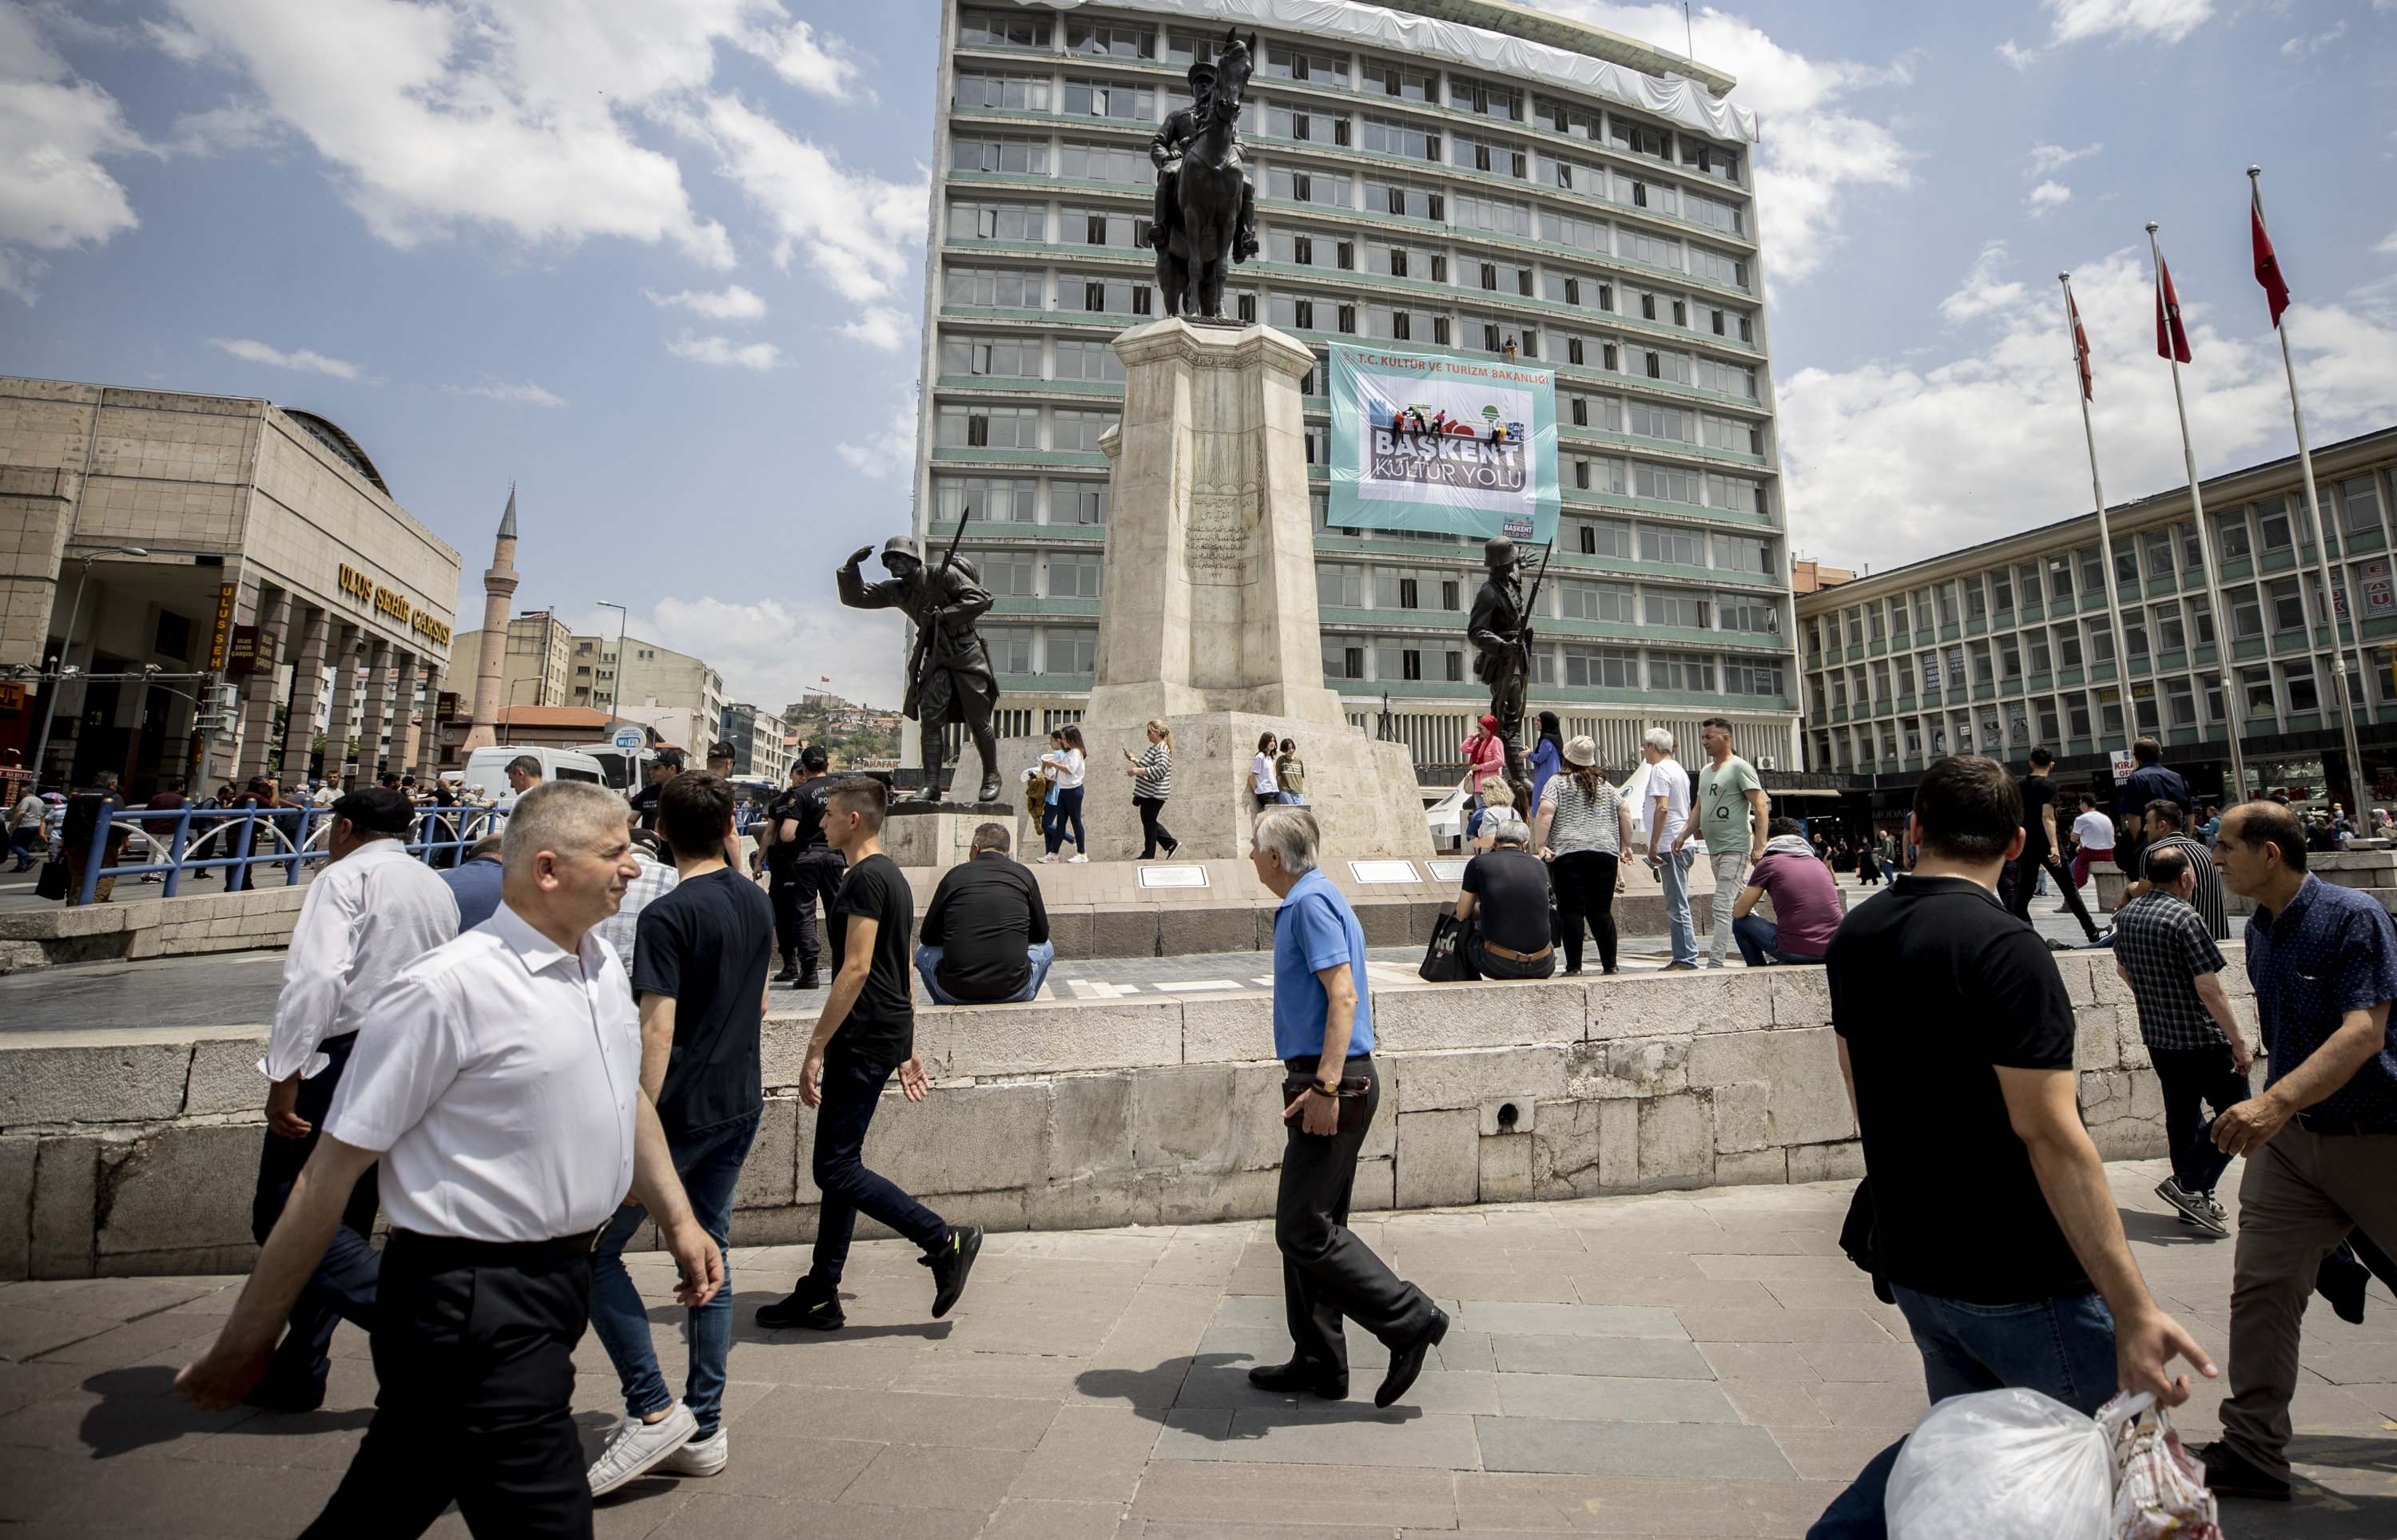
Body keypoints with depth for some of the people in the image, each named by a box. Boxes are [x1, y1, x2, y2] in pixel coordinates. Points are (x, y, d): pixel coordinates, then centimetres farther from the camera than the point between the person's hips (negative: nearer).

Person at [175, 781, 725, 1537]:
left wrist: (678, 1219, 15)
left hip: (559, 1278, 8)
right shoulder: (448, 988, -20)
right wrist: (246, 1340, -6)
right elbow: (333, 1168, -14)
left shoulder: (605, 964, 4)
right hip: (475, 1305, -7)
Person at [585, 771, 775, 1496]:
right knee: (710, 1259, 15)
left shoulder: (669, 914, -16)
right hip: (740, 1105, 7)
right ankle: (704, 1431, 24)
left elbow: (658, 1031, -21)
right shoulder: (757, 902, 6)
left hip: (682, 1109, -7)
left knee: (594, 1251, 9)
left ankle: (653, 1409, 8)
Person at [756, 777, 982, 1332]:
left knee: (836, 1169, -4)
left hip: (863, 1041, -10)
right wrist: (907, 1049, 21)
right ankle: (820, 1294, 25)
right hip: (885, 1036, 10)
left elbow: (856, 969, -22)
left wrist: (815, 1048, -18)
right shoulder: (892, 875, 16)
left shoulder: (865, 877, -15)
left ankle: (944, 1240, 1)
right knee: (839, 1164, 15)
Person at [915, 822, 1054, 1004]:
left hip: (955, 993, 1)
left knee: (924, 950, 30)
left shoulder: (955, 874, 5)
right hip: (1013, 991, 0)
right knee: (1045, 947, 29)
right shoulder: (1023, 873, 5)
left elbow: (928, 937, 13)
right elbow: (1041, 934, 14)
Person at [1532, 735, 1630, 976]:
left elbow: (1545, 811, -10)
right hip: (1605, 853, 4)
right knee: (1602, 911, 9)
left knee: (1571, 911, -1)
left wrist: (1540, 845, -11)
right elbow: (1625, 813, 16)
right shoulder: (1605, 785, 18)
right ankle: (1610, 965, 10)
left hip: (1569, 853, -4)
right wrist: (1626, 846, 23)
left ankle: (1574, 967, -1)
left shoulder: (1558, 781, 4)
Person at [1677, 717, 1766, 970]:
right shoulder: (1705, 771, 17)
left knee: (1723, 907, -13)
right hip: (1714, 849, 8)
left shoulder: (1739, 767, -7)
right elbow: (1699, 811, 22)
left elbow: (1760, 808, -13)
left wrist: (1759, 846, -21)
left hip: (1734, 848, -8)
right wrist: (1682, 836, 9)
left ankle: (1715, 964, -16)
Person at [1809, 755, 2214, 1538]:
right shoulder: (2005, 947, -19)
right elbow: (2050, 1133, -22)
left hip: (1912, 1262, 7)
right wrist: (2133, 1309, -18)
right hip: (2022, 1281, -6)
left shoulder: (1853, 937, 3)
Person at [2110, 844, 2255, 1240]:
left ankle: (2194, 1199, 23)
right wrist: (2239, 1043, -14)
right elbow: (2208, 988, -20)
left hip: (2156, 1037, 7)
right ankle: (2188, 1184, -2)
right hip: (2200, 1038, -7)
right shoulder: (2185, 918, -18)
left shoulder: (2126, 914, 5)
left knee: (2180, 1114, 15)